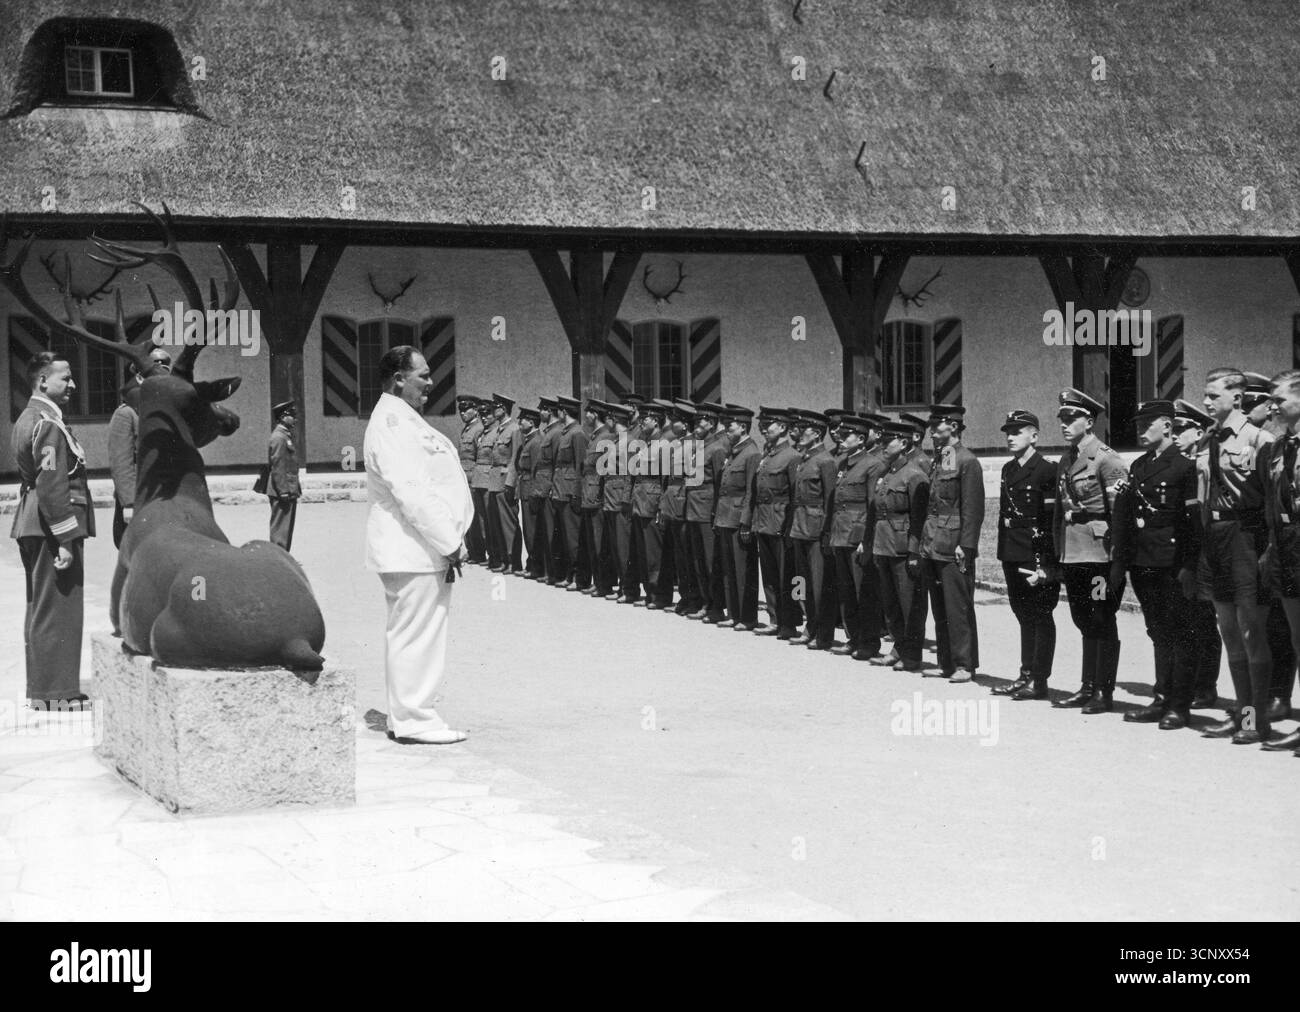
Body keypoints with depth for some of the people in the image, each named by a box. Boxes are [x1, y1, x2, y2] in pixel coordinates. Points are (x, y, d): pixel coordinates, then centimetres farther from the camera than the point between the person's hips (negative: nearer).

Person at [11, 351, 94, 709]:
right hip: (52, 527, -11)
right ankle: (54, 693, -3)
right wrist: (66, 540, -21)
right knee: (57, 609, -6)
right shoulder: (49, 426, -16)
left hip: (31, 529, 11)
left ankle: (39, 686, 23)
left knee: (40, 609, 15)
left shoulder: (26, 420, 16)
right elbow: (52, 489, -22)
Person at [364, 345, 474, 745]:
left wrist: (449, 539, 15)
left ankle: (406, 715, 22)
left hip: (426, 547, 11)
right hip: (414, 549, -11)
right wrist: (448, 542, -18)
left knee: (411, 634, 15)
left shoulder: (403, 420, 19)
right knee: (416, 634, -6)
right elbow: (411, 492, -22)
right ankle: (413, 721, -1)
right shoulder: (392, 423, -15)